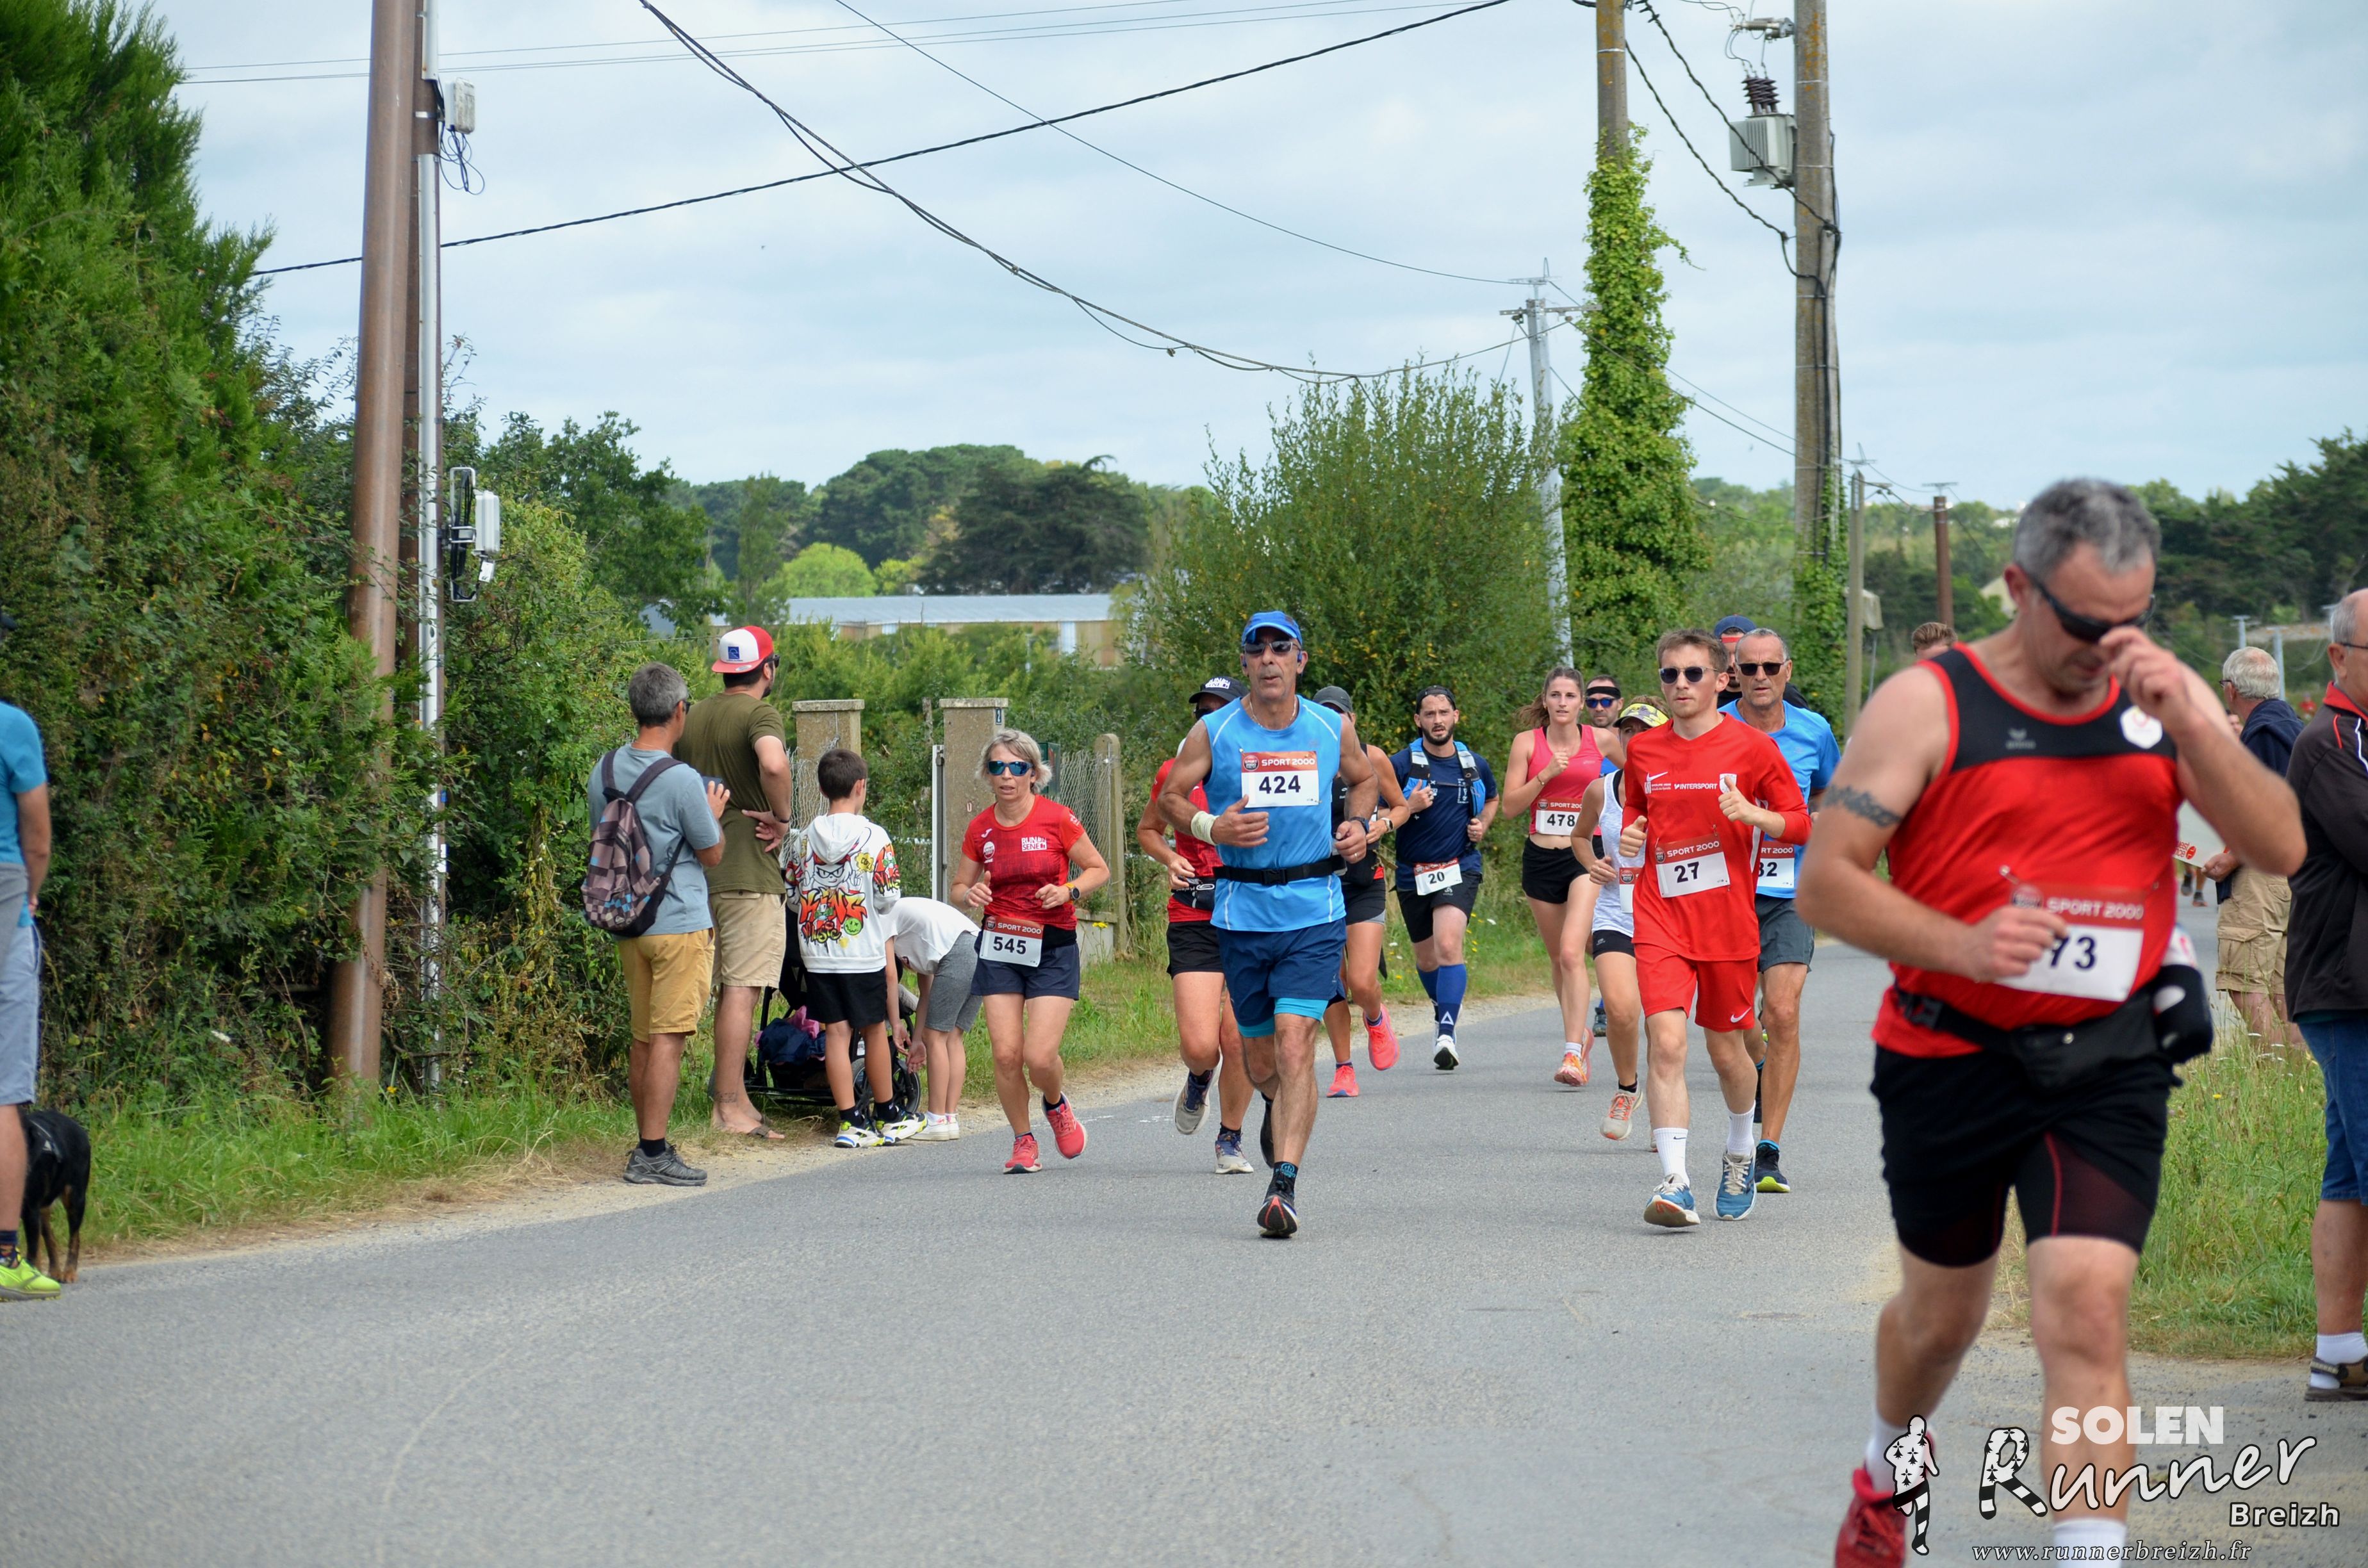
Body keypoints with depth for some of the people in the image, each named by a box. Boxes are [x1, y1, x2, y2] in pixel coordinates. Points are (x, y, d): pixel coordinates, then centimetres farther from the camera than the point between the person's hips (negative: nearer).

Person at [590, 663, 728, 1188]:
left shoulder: (604, 771, 4)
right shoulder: (681, 781, -17)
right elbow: (712, 855, -7)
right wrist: (713, 814, 13)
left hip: (628, 923, 7)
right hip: (679, 923, -7)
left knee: (644, 1039, 14)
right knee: (668, 1040, -6)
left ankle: (647, 1150, 19)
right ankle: (654, 1154, -8)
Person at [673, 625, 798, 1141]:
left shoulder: (692, 717, 12)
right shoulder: (759, 714, -10)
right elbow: (774, 765, -31)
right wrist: (781, 817, -16)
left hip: (699, 867, 7)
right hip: (748, 869, -7)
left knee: (733, 988, 17)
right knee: (742, 991, -4)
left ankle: (730, 1086, 20)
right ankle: (728, 1105, -4)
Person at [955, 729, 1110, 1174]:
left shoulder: (1057, 819, -7)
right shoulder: (981, 829, 3)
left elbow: (1098, 869, 3)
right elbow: (959, 886, 15)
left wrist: (1068, 891, -16)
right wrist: (970, 894, -9)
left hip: (1052, 949, -3)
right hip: (1000, 948, 3)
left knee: (1040, 1057, -12)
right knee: (1006, 1053, -7)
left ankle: (1056, 1105, 24)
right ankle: (1023, 1142, 14)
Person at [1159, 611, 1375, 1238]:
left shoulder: (1334, 730, 4)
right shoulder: (1213, 733, -1)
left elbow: (1364, 779, 23)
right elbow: (1169, 797, 6)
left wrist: (1359, 823, 3)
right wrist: (1210, 827, -14)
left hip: (1314, 911, -1)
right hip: (1242, 911, 1)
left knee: (1295, 1045, -15)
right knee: (1258, 1053, 11)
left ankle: (1285, 1184, -18)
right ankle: (1278, 1105, 48)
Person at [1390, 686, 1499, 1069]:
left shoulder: (1475, 766, 5)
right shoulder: (1401, 765, -4)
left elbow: (1493, 799, 25)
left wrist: (1482, 824, 5)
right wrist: (1410, 808, -20)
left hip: (1459, 869, -1)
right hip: (1414, 874, 1)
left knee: (1448, 946, -23)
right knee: (1426, 958, 15)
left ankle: (1446, 1034, -26)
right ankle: (1444, 1004, 47)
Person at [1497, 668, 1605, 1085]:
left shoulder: (1599, 741, 0)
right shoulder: (1527, 742, 1)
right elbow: (1510, 805, -2)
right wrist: (1546, 775, -14)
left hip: (1585, 855, -3)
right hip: (1540, 858, 3)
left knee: (1571, 952, -18)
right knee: (1557, 956, 13)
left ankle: (1573, 1054, -22)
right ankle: (1581, 1030, 36)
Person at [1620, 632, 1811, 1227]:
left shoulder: (1751, 747, -3)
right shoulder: (1642, 750, 6)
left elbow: (1800, 825, 1)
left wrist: (1752, 815, -18)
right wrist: (1630, 830, 2)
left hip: (1729, 921, -1)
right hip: (1660, 918, 1)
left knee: (1726, 1049, 11)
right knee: (1666, 1041, -16)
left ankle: (1739, 1156, 40)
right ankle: (1675, 1183, -20)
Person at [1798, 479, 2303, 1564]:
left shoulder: (2167, 696, 4)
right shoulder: (1927, 704, -7)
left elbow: (2280, 848, -5)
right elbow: (1825, 882, -10)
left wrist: (2188, 726, -19)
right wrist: (1963, 946, -24)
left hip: (2107, 1065, 1)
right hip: (1951, 1057, -1)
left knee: (2086, 1306, -17)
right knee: (1942, 1313, 17)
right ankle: (1886, 1472, 48)